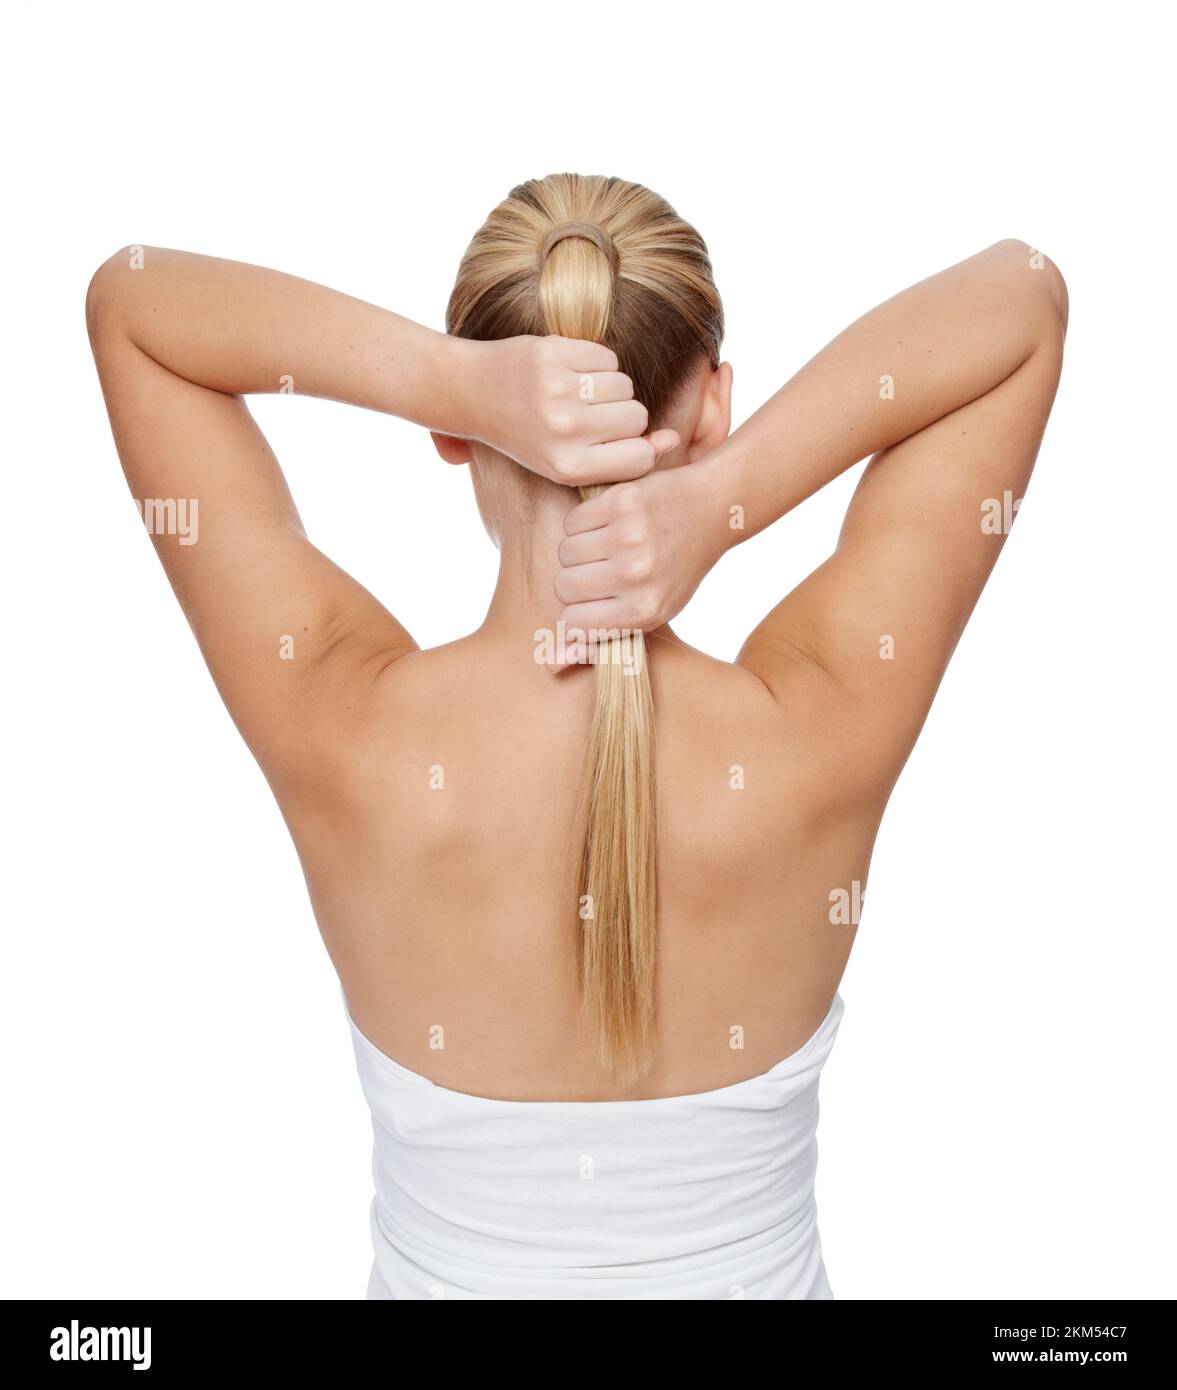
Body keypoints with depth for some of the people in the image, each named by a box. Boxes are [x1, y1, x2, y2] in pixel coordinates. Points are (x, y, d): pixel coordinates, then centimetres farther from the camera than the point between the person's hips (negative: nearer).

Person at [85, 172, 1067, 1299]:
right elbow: (1024, 295, -16)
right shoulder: (816, 738, -26)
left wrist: (451, 380, -31)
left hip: (444, 1268, 1)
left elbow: (126, 296, -16)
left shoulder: (347, 735, -26)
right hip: (753, 1267, 0)